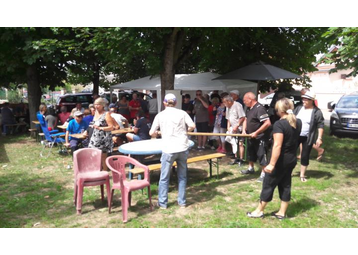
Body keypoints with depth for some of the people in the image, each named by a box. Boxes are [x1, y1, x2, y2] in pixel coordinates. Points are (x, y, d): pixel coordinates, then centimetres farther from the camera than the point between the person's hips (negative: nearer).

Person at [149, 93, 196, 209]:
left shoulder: (160, 115, 1)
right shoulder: (182, 113, 3)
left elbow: (152, 133, 1)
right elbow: (192, 126, -2)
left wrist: (156, 133, 24)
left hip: (169, 150, -2)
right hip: (183, 148, 2)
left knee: (164, 178, 11)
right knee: (182, 176, 15)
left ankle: (162, 203, 19)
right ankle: (182, 202, 22)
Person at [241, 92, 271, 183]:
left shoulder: (260, 108, -23)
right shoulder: (249, 108, 6)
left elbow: (268, 123, -28)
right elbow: (246, 120, 18)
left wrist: (256, 132, -23)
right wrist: (244, 130, 1)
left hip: (260, 137, -9)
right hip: (251, 137, 10)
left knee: (261, 155, -2)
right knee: (250, 153, 22)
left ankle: (264, 173, 9)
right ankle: (251, 168, 41)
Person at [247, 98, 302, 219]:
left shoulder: (279, 124, -22)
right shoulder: (298, 122, 2)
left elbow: (277, 146, -28)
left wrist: (272, 164, -27)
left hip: (281, 160, -7)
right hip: (292, 159, 7)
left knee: (268, 185, 6)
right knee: (285, 185, 15)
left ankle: (259, 211, 18)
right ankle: (282, 213, 24)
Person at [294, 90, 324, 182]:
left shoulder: (317, 112, -9)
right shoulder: (299, 108, 3)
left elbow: (320, 125, -9)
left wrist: (319, 138, -15)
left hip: (307, 138, -3)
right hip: (295, 135, 3)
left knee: (305, 156, 5)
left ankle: (302, 175, 19)